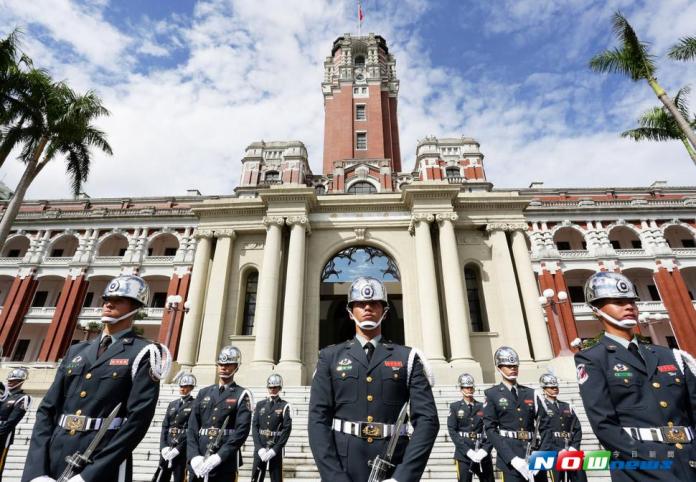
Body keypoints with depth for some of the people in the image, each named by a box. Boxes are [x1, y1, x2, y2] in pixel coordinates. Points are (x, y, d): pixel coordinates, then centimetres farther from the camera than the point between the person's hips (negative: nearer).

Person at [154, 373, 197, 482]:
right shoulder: (172, 404, 13)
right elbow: (165, 427, 9)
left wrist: (178, 449, -16)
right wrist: (163, 446, -5)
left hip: (183, 449, -5)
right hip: (167, 448, 5)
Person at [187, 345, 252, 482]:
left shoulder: (242, 395, -3)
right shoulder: (203, 393, 11)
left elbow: (242, 430, -12)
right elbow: (192, 427, 5)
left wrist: (218, 456, -19)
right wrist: (194, 456, -9)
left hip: (226, 462, -4)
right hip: (198, 462, 4)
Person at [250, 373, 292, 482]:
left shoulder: (284, 406, -1)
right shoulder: (260, 404, 8)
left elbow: (287, 429, -6)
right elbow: (254, 426, 2)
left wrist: (274, 450, -12)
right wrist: (259, 448, -9)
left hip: (276, 450, -2)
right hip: (260, 449, 2)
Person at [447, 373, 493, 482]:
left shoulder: (482, 407, 8)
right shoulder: (455, 407, 3)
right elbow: (452, 431, -4)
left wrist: (485, 450, -12)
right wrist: (468, 451, -13)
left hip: (483, 453, 2)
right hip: (463, 453, -2)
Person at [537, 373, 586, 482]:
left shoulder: (567, 407, 17)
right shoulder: (542, 406, 1)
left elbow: (577, 429, 12)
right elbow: (544, 432, -6)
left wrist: (574, 447, -2)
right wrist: (559, 451, -11)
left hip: (571, 450, 5)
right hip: (553, 451, -5)